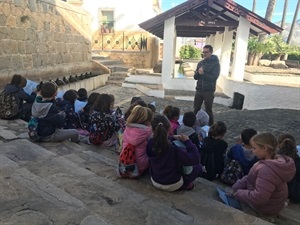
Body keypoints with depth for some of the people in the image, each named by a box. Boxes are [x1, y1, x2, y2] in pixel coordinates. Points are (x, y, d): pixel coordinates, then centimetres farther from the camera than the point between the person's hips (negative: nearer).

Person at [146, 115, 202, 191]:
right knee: (198, 166, 10)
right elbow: (195, 159, -27)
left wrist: (172, 138, -4)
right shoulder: (174, 149, -35)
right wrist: (187, 141, -19)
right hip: (172, 185, -5)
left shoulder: (150, 144, -18)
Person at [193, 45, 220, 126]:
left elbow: (214, 77, -17)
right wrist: (198, 72, -14)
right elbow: (195, 77, 6)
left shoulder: (215, 64, -7)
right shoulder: (200, 63, 9)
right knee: (196, 109, 11)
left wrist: (203, 73, -20)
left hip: (209, 91, -5)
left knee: (208, 110, 3)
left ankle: (210, 126, 17)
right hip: (199, 90, 5)